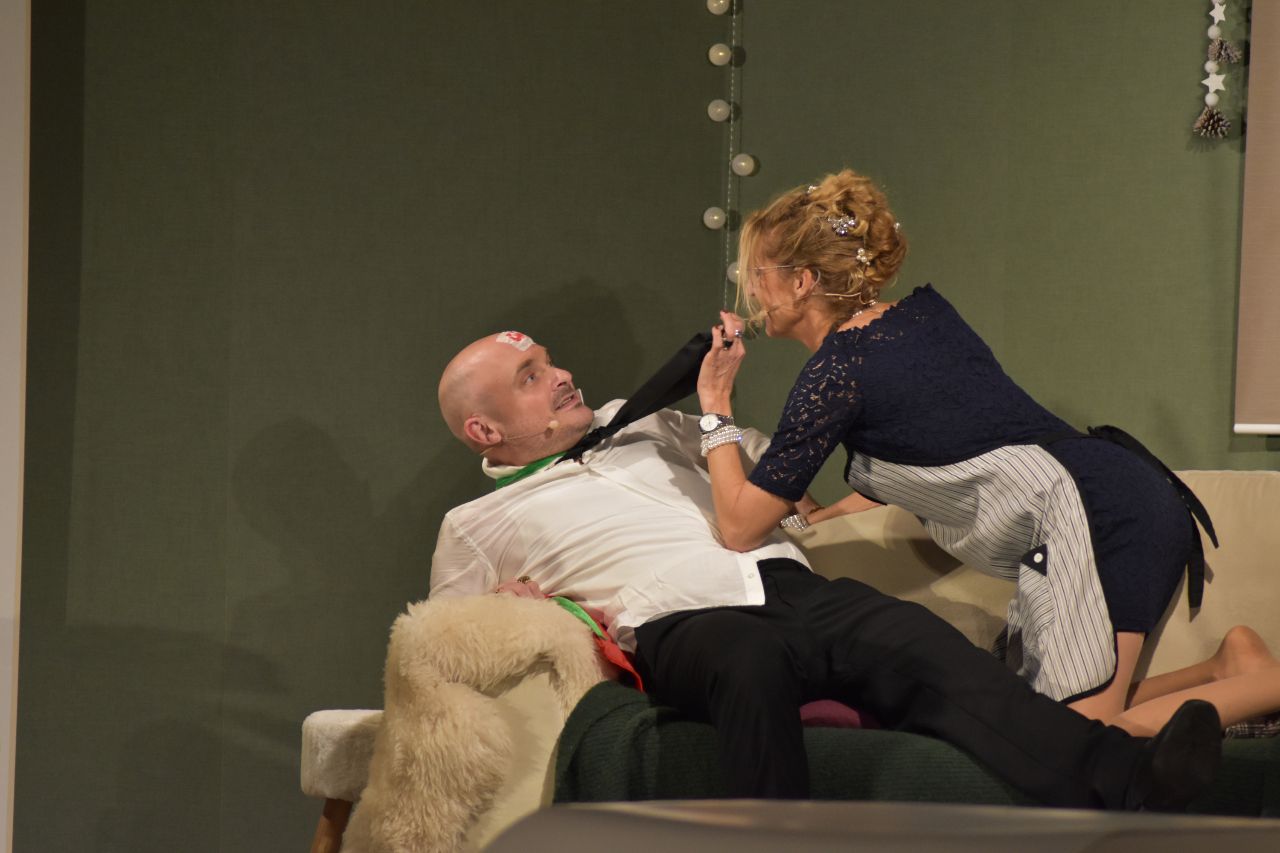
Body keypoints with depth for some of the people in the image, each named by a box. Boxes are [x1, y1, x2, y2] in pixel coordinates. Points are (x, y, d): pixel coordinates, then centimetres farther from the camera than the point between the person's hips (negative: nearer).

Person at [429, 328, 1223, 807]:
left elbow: (762, 457, 39)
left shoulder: (632, 422, 32)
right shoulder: (477, 525, 19)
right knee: (756, 658, -43)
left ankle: (1124, 782, -51)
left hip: (785, 582, 4)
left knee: (917, 640, -30)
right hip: (683, 625, -3)